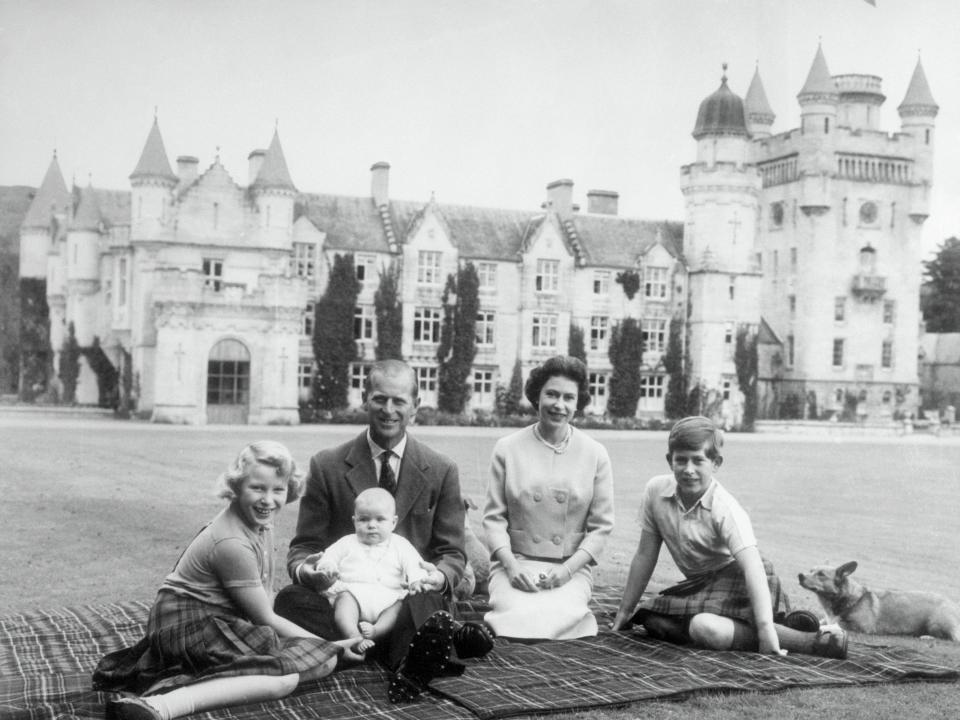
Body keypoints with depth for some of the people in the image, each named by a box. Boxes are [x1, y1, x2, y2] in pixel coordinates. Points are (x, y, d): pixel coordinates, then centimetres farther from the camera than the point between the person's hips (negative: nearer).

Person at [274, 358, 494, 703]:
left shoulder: (442, 471, 7)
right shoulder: (327, 466, 6)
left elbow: (452, 553, 8)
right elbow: (304, 546, 7)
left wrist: (440, 577, -18)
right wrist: (304, 569, -19)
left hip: (413, 597, -4)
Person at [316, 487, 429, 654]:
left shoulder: (401, 546, 22)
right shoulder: (347, 543, 25)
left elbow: (414, 566, 10)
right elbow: (329, 558, 18)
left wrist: (417, 580, -12)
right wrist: (327, 571, -7)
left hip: (388, 596, 1)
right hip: (352, 590, -1)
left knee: (400, 606, -29)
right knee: (345, 600, -34)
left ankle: (376, 631, -47)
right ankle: (354, 637, -52)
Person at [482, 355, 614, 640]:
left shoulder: (595, 455, 5)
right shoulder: (507, 448, 4)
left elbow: (601, 526, 4)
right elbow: (494, 517, 4)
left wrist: (567, 569, -9)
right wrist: (512, 565, -11)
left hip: (571, 569, 0)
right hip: (515, 565, 0)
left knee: (554, 617, -31)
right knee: (520, 616, -32)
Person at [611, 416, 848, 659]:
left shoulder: (726, 509, -23)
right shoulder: (656, 491, -8)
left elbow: (752, 566, -33)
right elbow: (645, 556, 2)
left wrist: (765, 628, -44)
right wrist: (625, 612, 6)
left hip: (739, 581, -8)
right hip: (701, 583, 8)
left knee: (706, 629, -33)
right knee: (652, 620, -14)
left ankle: (811, 641, -29)